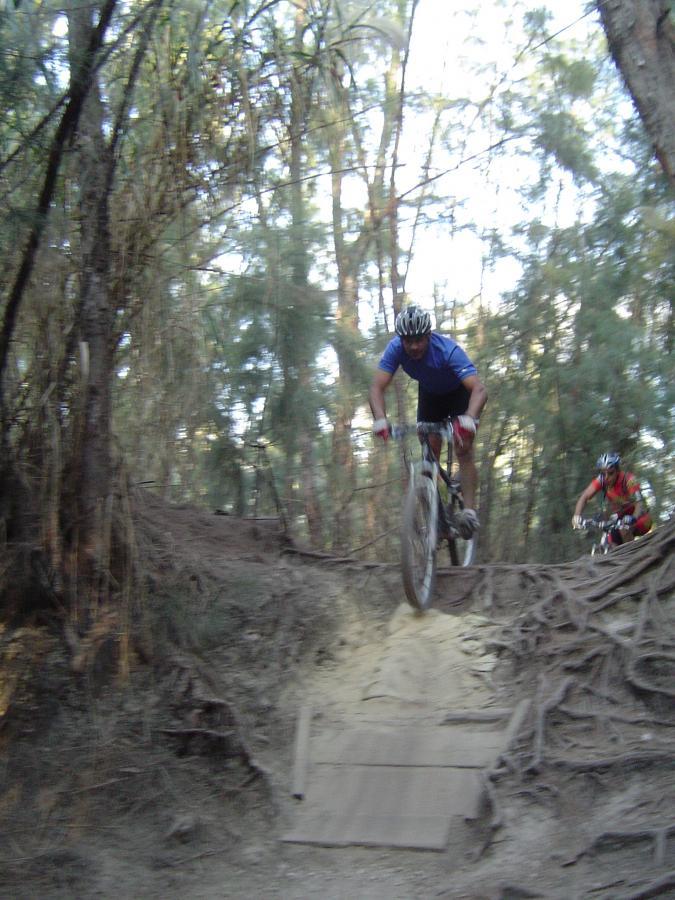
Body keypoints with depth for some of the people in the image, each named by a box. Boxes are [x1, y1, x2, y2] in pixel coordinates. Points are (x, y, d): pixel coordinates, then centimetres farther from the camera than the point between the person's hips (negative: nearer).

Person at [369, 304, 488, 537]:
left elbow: (479, 389, -49)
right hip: (429, 394, 4)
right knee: (430, 451, -3)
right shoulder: (396, 348, -30)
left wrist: (469, 419, -68)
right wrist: (380, 419, -54)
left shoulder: (448, 350, -40)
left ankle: (469, 511, -12)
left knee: (463, 449, -16)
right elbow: (377, 387, -35)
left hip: (459, 393, -4)